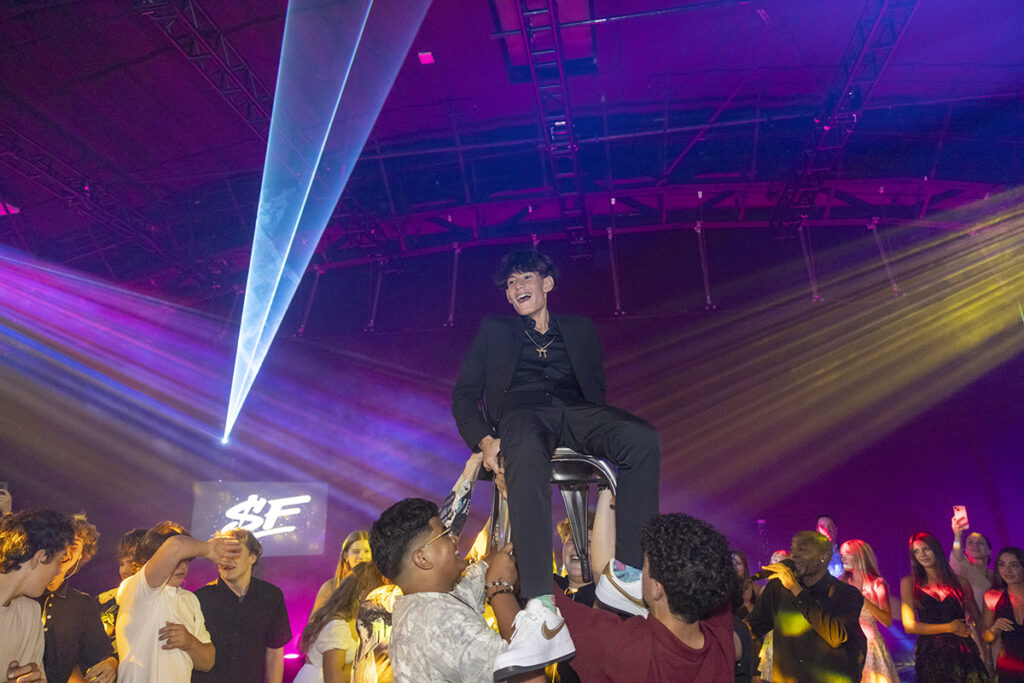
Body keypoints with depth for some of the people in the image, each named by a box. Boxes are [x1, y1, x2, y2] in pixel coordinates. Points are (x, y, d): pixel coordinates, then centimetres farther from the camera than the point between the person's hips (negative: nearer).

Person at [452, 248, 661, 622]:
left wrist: (600, 431, -2)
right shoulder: (494, 331, 26)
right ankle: (538, 598, -47)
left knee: (643, 439, -30)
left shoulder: (579, 329, 31)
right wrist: (485, 441, -5)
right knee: (526, 455, -41)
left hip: (575, 410, 3)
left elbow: (597, 386, 23)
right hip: (521, 411, -2)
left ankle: (625, 573, -29)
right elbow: (464, 394, 17)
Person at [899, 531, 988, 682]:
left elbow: (977, 618, 16)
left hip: (962, 651, 1)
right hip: (929, 654, -1)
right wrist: (949, 627, -5)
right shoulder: (909, 583, 3)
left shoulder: (960, 582, 8)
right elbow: (909, 626, -2)